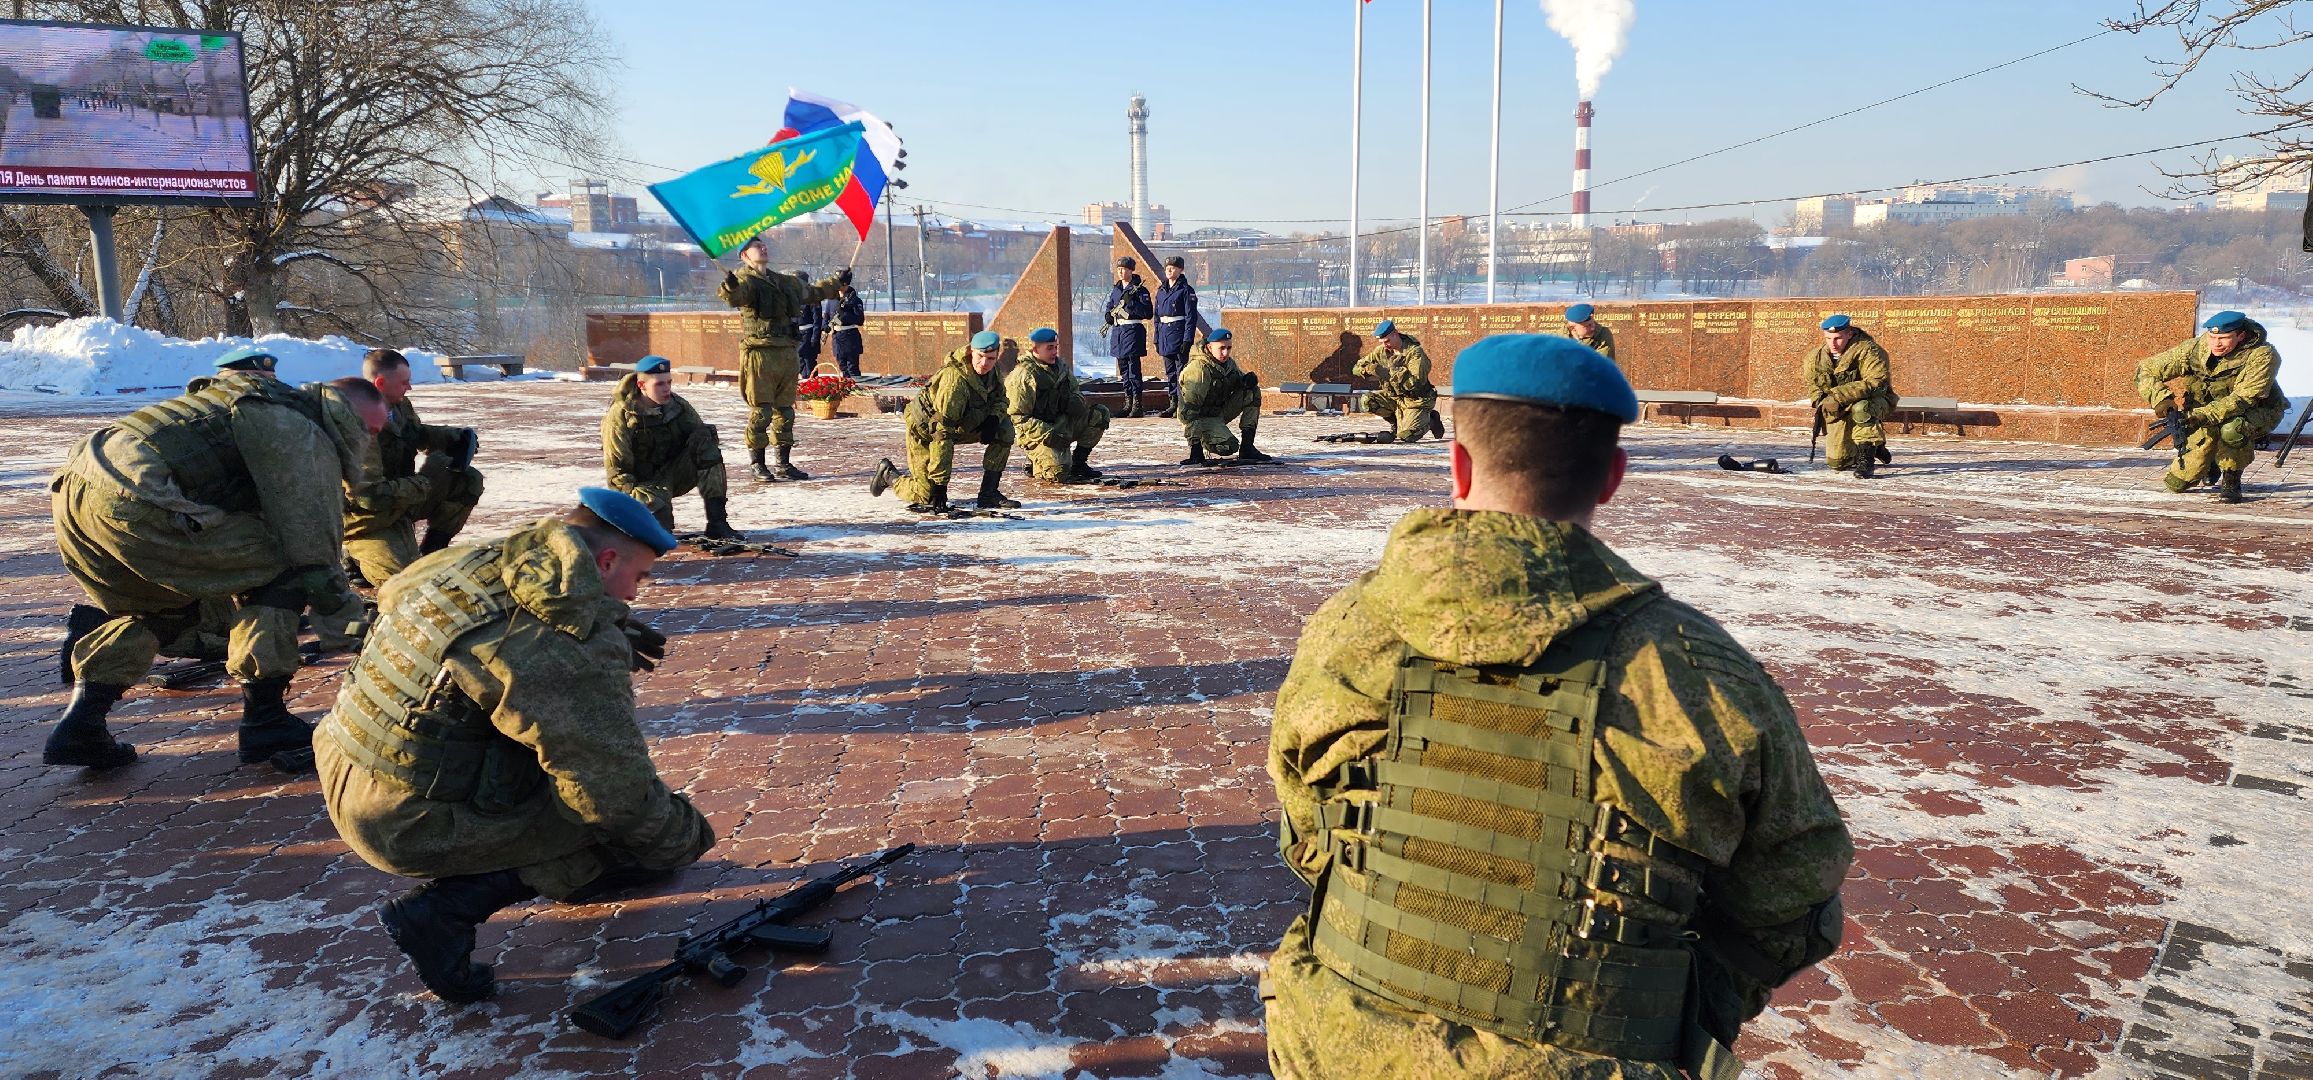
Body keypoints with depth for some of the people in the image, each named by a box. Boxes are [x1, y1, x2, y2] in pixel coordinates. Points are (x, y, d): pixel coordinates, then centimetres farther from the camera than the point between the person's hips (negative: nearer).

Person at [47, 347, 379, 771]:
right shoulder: (307, 442, -1)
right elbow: (316, 549, -1)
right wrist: (346, 618, 10)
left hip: (73, 488, 10)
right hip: (133, 506, -10)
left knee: (168, 605, 29)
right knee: (279, 569, 1)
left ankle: (79, 725, 23)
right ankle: (265, 722, 1)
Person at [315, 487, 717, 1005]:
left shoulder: (478, 558, -1)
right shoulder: (575, 649, -24)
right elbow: (619, 795, -23)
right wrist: (686, 837, -1)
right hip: (408, 825, -9)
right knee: (622, 821, -2)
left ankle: (576, 873, 26)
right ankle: (445, 910, -2)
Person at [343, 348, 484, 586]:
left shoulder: (401, 406, -4)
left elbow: (419, 432, 20)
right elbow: (370, 494, -32)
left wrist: (455, 436, 2)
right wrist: (426, 481, -23)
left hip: (402, 500, 9)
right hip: (368, 520, -9)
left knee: (470, 480, 1)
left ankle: (431, 552, 9)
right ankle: (353, 558, 7)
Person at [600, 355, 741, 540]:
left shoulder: (678, 405, -2)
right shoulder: (619, 416, -14)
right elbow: (617, 470, -13)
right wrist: (637, 497, -25)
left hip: (674, 474, 5)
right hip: (643, 482, -5)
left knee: (705, 437, -21)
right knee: (659, 523, -36)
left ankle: (717, 522, -24)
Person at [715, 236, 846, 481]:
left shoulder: (786, 282, 20)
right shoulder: (745, 280, -4)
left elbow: (813, 293, 38)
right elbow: (735, 296, -28)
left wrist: (838, 282, 43)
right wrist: (730, 286, -50)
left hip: (787, 353, 7)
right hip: (759, 353, -7)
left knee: (785, 410, 11)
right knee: (761, 411, -6)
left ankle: (784, 464, 19)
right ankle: (757, 464, 2)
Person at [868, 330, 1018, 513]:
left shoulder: (990, 370, -11)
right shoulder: (955, 379, -35)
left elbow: (1000, 399, 8)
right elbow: (942, 431, -37)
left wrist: (994, 419, -19)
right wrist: (940, 487, -38)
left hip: (960, 424, 7)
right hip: (925, 430, -7)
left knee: (1004, 429, -10)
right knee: (927, 496, -6)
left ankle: (989, 493, -4)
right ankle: (888, 474, 24)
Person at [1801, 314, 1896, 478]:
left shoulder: (1868, 350, -22)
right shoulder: (1815, 357, -5)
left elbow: (1876, 382, -32)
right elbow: (1812, 384, 12)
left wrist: (1838, 396, -39)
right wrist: (1822, 401, -10)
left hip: (1873, 401, -5)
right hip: (1838, 411, 5)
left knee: (1861, 409, -43)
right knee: (1837, 462, 0)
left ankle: (1867, 455, -24)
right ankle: (1876, 446, 33)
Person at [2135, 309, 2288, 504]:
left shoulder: (2263, 356, -27)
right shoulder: (2196, 349, -18)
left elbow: (2243, 399, -35)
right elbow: (2145, 370, -15)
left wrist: (2202, 416, -49)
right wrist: (2161, 398, -33)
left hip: (2259, 411, -3)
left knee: (2232, 429, -38)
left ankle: (2231, 481, -13)